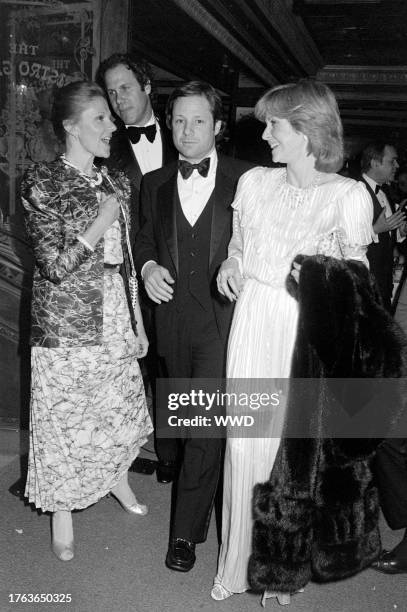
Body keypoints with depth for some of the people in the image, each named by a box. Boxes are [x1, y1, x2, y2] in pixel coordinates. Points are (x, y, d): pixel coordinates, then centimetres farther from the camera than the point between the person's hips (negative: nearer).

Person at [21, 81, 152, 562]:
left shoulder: (116, 183, 7)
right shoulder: (42, 182, -12)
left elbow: (125, 260, 11)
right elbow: (55, 264, -17)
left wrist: (138, 322, 12)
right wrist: (100, 224, -16)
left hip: (116, 317, 6)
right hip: (66, 323, -5)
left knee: (121, 408, 17)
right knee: (63, 415, 7)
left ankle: (117, 478, 44)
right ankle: (62, 517, 27)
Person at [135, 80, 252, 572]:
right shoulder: (154, 183, 10)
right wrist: (147, 265, -1)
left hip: (223, 318, -4)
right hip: (174, 320, 4)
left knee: (205, 425, -8)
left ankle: (186, 530, 7)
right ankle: (202, 498, 39)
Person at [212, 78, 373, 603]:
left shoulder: (348, 195, -7)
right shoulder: (254, 182, 5)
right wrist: (230, 268, 2)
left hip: (307, 333, -3)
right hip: (253, 325, 3)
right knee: (243, 442, 6)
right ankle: (238, 563, 27)